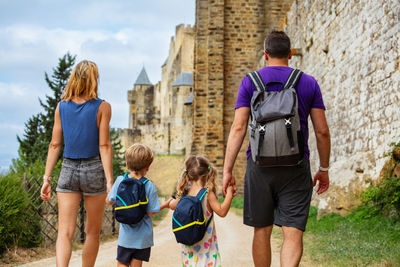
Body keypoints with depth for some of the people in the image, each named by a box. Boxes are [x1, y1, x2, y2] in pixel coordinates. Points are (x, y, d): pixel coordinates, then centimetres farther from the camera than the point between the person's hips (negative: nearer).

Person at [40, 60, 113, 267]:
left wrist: (47, 179, 7)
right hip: (93, 170, -2)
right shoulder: (102, 107, -6)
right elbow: (104, 146, -11)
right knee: (93, 232, 14)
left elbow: (55, 144, 3)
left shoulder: (61, 106, 4)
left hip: (68, 170, 2)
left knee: (65, 233, -1)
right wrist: (109, 181, -10)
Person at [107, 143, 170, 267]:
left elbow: (109, 201, 3)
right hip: (143, 236, -1)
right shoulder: (149, 186, -14)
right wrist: (165, 205, 5)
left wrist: (109, 188, 23)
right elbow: (151, 212, -11)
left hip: (126, 234, 1)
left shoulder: (120, 180, -8)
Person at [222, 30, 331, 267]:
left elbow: (238, 128, -5)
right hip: (296, 167, 0)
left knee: (262, 231, 13)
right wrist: (324, 169, 14)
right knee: (293, 233, -1)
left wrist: (227, 170, -3)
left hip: (260, 165, 0)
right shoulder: (309, 83, 5)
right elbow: (322, 131, 4)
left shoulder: (250, 82, 3)